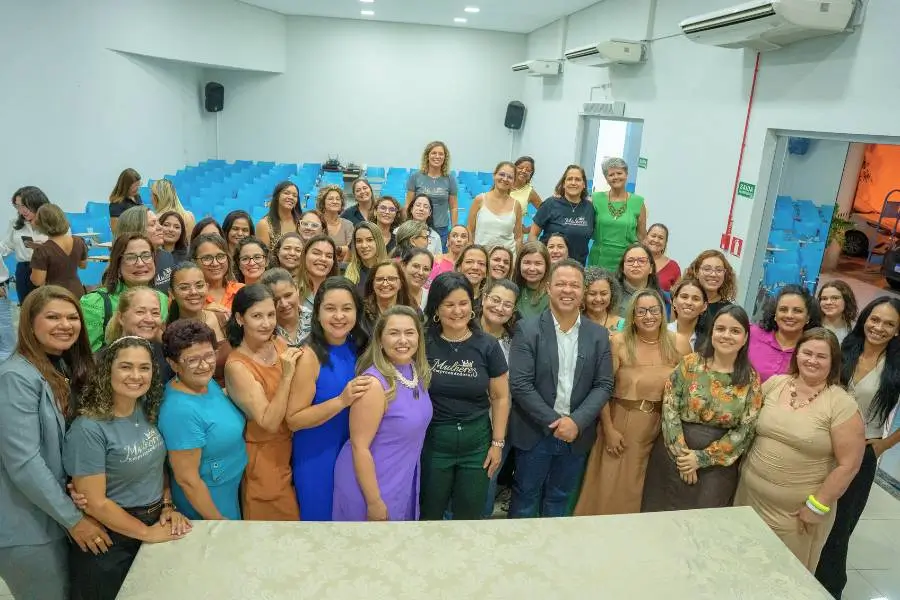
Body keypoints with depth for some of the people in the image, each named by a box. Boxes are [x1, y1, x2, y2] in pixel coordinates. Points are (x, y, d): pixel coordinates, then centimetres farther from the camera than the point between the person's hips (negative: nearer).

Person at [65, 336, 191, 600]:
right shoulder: (88, 429, -23)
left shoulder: (148, 411, -3)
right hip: (110, 542, -6)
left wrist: (168, 506, -4)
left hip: (156, 523, 6)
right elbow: (94, 503, -20)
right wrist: (146, 532, -13)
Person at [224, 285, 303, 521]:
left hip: (290, 449, 5)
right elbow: (269, 422, -26)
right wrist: (286, 375, -32)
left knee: (295, 516, 22)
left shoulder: (279, 345, -6)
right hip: (264, 457, -5)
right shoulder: (237, 366, -21)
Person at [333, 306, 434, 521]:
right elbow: (360, 446, -22)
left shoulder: (418, 372, -3)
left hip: (405, 479, 7)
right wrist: (374, 502, -19)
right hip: (373, 481, -7)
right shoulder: (375, 383, -25)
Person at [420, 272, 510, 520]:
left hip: (476, 443, 0)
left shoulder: (487, 345, -5)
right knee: (429, 515, 16)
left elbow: (500, 397, 0)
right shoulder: (424, 343, -6)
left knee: (470, 516, 16)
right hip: (432, 441, 0)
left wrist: (498, 442, -3)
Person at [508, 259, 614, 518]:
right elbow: (519, 384, -14)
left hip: (577, 434, 3)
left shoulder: (598, 335, 1)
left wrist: (577, 421, -14)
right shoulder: (528, 330, -9)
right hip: (535, 433, -3)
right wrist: (554, 422, -17)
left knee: (559, 500, 18)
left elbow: (604, 385, -1)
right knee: (525, 499, 12)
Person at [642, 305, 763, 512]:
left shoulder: (751, 380, -3)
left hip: (717, 466, 0)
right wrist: (681, 453, -14)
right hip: (674, 455, 0)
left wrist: (702, 458, -11)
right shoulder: (690, 363, -5)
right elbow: (669, 408, -7)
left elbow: (745, 431, -6)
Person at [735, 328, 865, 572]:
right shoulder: (774, 384, 0)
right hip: (751, 495, 4)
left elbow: (848, 464, -11)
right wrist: (745, 462, 7)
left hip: (797, 510, -3)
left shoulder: (842, 405, -11)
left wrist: (817, 506, -10)